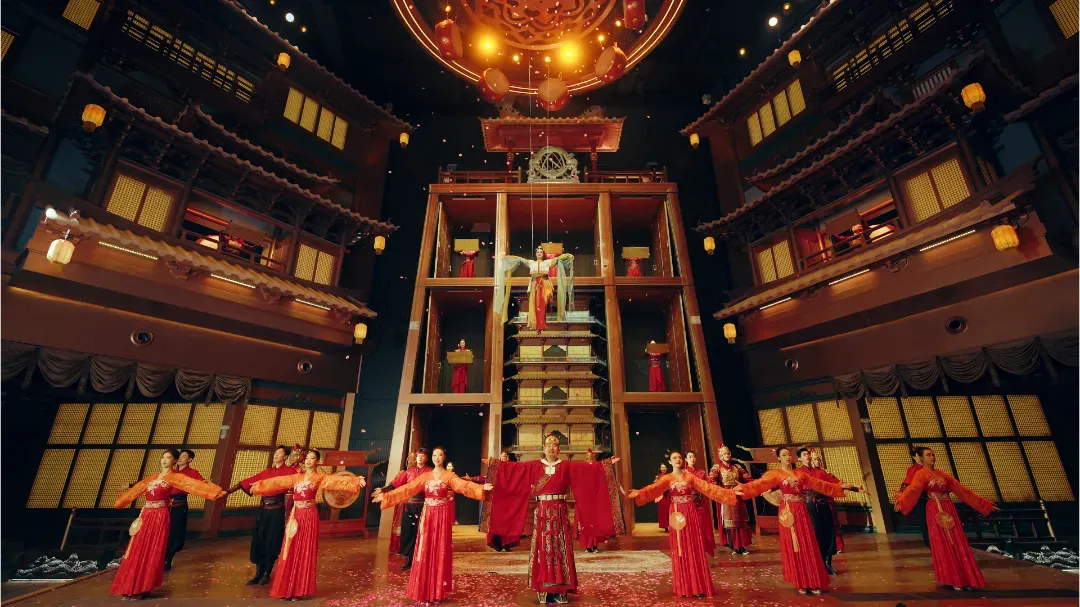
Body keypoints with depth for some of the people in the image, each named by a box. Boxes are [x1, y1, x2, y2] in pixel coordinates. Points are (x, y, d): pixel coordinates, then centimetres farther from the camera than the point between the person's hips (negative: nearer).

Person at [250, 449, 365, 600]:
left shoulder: (319, 477, -5)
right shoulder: (297, 477, 12)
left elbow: (337, 480, -19)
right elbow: (277, 482, 22)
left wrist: (356, 480, -34)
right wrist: (258, 484, 28)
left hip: (309, 516, -5)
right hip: (295, 516, 5)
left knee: (304, 552, 1)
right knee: (291, 552, 9)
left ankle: (299, 589, 11)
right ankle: (287, 588, 21)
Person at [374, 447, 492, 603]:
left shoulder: (449, 475, -6)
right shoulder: (425, 476, 6)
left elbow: (464, 485, -22)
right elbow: (407, 489, 4)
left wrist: (481, 488, -40)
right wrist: (385, 496, -1)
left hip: (442, 517, -3)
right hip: (427, 517, 3)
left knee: (440, 552, 2)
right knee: (425, 552, 5)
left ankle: (438, 591, 15)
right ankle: (424, 589, 19)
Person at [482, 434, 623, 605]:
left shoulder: (566, 466, 3)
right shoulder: (534, 466, 4)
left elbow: (589, 467, -4)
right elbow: (513, 467, 1)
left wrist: (607, 463, -11)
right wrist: (494, 463, -3)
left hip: (559, 513, 0)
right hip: (541, 513, 0)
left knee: (560, 549, 1)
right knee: (543, 549, 2)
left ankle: (560, 592, 10)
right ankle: (545, 592, 11)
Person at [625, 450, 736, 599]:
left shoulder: (690, 476, 5)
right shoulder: (667, 478, 0)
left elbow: (707, 487, 1)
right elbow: (654, 488, -15)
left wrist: (730, 493, -6)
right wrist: (638, 493, -33)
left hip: (691, 513, 1)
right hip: (677, 514, 0)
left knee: (694, 548, 2)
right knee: (680, 550, 3)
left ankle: (697, 586, 10)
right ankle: (684, 587, 14)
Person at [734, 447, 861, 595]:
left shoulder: (800, 473, 10)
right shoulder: (776, 474, -6)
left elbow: (818, 484, 18)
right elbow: (760, 484, -18)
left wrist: (839, 487, 18)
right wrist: (743, 488, -34)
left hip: (802, 511, 4)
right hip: (788, 511, -4)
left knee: (808, 546, 6)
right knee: (793, 547, 2)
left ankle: (813, 582, 15)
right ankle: (800, 583, 12)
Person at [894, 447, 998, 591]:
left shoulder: (943, 474, 12)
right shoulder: (921, 474, -9)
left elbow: (962, 490, 17)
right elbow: (913, 489, -26)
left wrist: (985, 504, 14)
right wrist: (901, 501, -45)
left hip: (949, 510, 6)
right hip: (935, 512, -6)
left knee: (958, 544, 7)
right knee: (943, 546, -1)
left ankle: (964, 578, 16)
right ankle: (952, 579, 8)